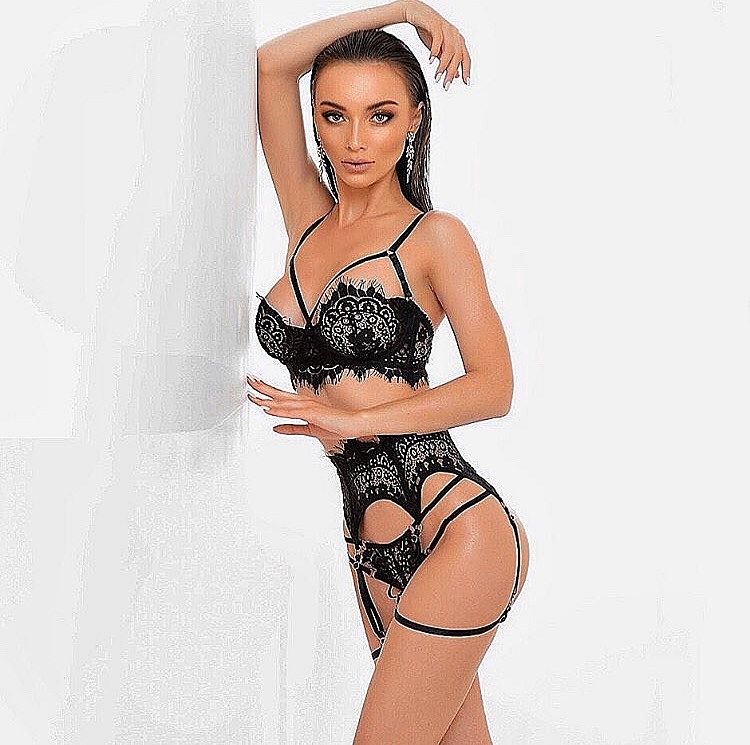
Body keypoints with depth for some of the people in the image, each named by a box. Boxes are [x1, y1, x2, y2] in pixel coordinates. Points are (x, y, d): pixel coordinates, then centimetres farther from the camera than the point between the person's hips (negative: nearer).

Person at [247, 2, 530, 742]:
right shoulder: (310, 220, 11)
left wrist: (355, 420, -16)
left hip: (455, 531, -5)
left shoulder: (435, 237, -3)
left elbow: (493, 388, -8)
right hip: (373, 545, 5)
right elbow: (270, 65, 8)